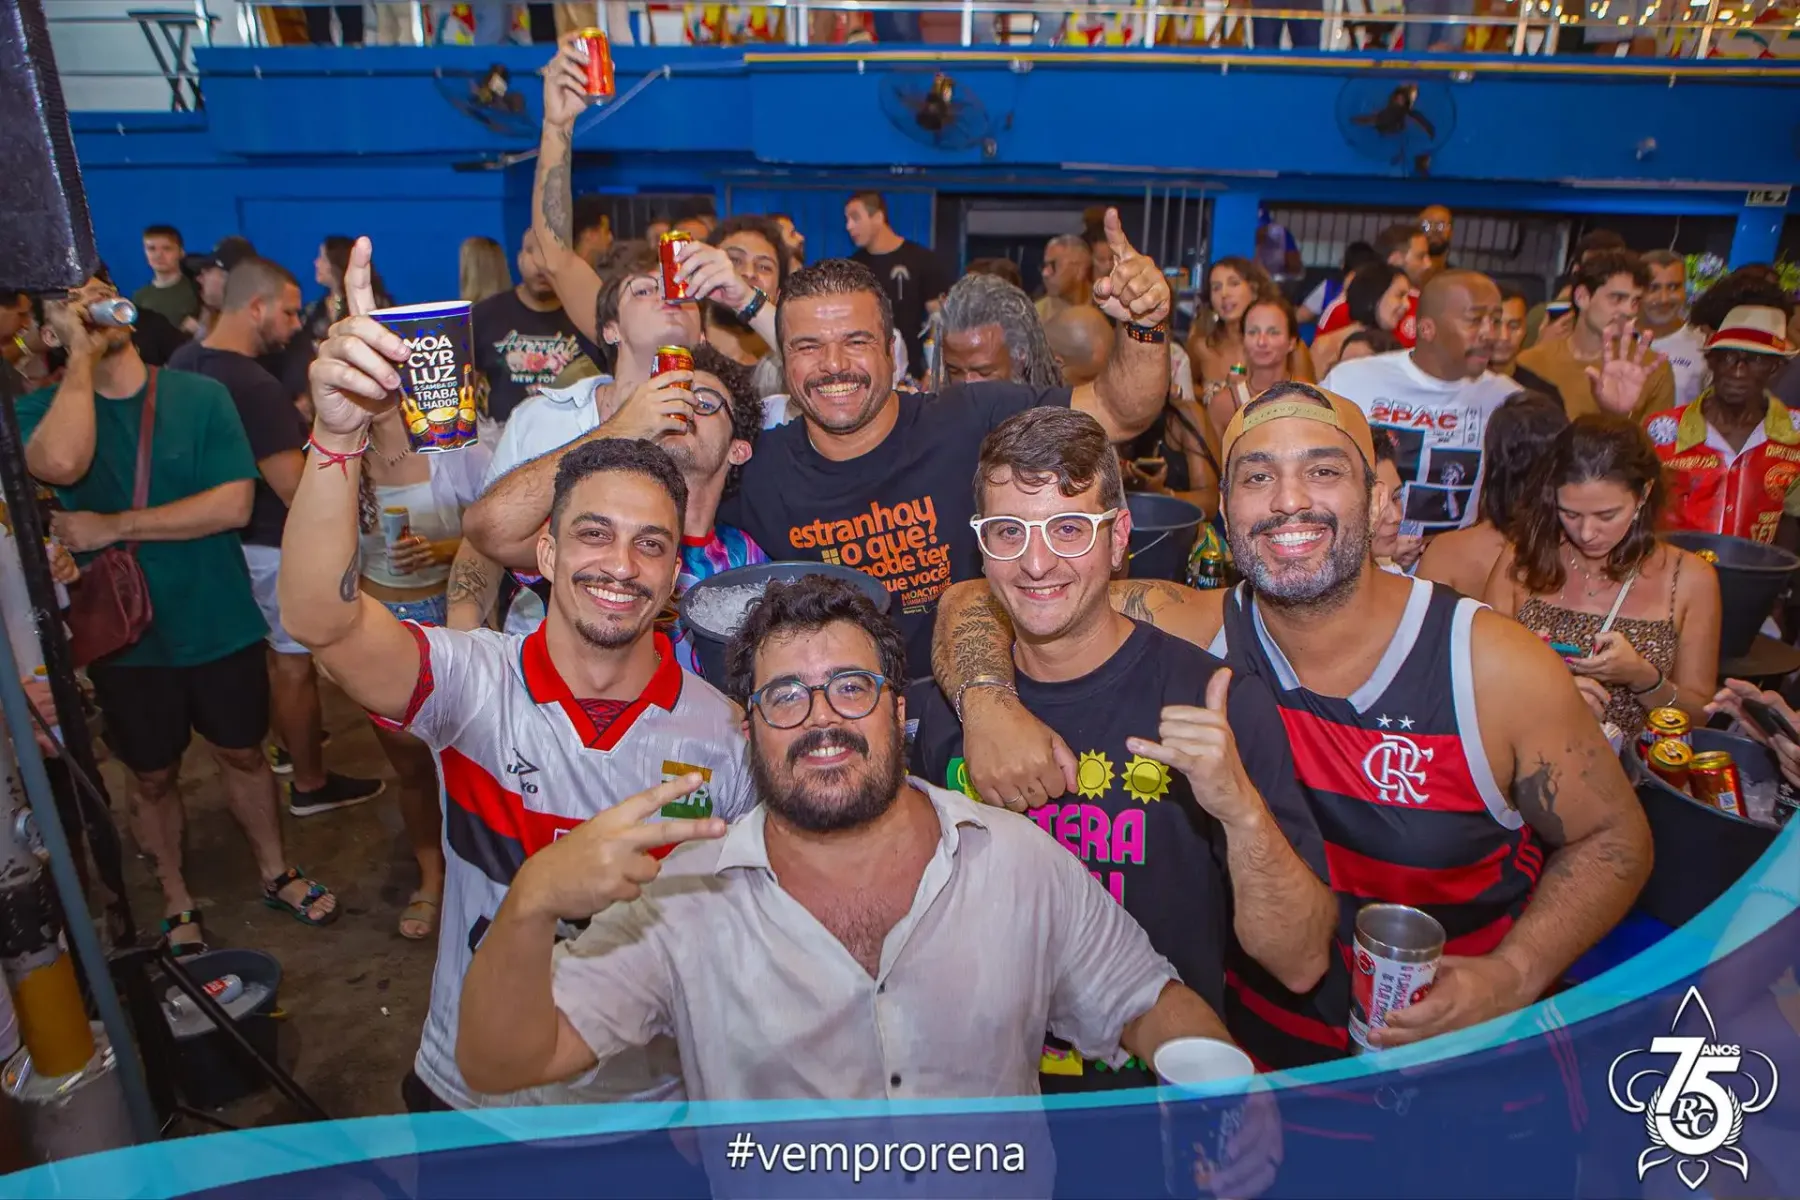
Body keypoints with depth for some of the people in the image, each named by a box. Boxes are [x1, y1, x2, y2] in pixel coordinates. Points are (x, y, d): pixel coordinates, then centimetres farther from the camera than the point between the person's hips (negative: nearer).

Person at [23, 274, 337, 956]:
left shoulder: (201, 396, -7)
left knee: (242, 753, 17)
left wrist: (113, 528, -19)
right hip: (126, 637, 0)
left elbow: (234, 504, -18)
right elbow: (60, 464, -31)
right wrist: (81, 355, -21)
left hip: (220, 624, 0)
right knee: (153, 776, 16)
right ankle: (176, 900, 38)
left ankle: (275, 873, 39)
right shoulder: (44, 408, -6)